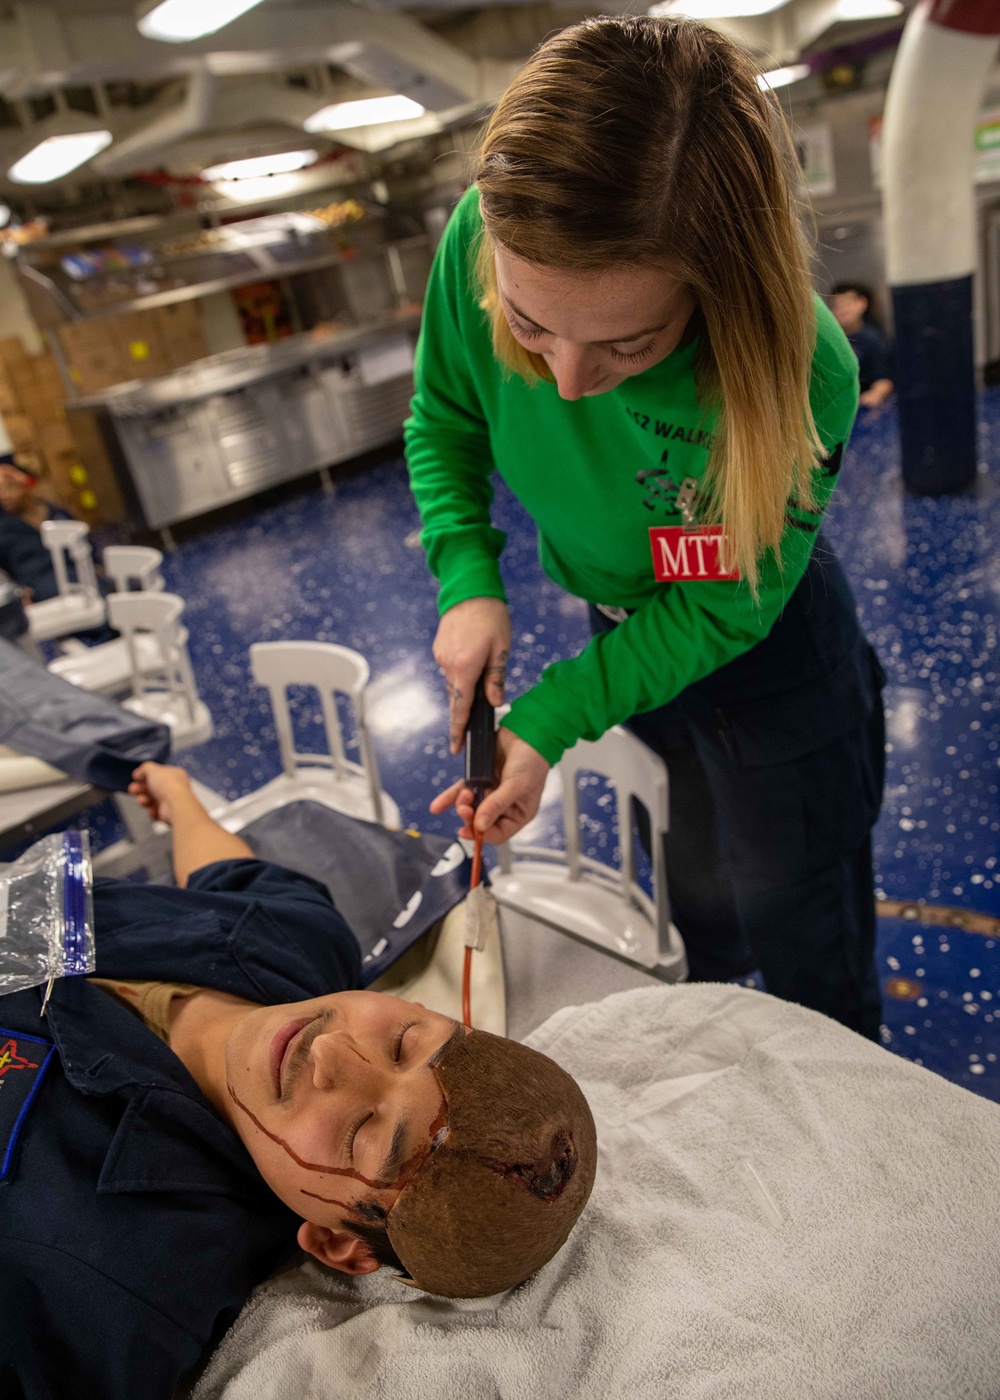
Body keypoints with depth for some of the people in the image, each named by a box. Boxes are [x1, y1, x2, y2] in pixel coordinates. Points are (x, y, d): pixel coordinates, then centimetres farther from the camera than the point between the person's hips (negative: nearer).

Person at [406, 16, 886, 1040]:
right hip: (622, 625, 4)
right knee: (699, 911, 27)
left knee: (803, 934, 14)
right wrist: (468, 582, -21)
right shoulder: (478, 245, -27)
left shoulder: (800, 378, -37)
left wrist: (547, 723, -28)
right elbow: (443, 424, -8)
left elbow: (719, 610, -25)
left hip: (764, 651, -4)